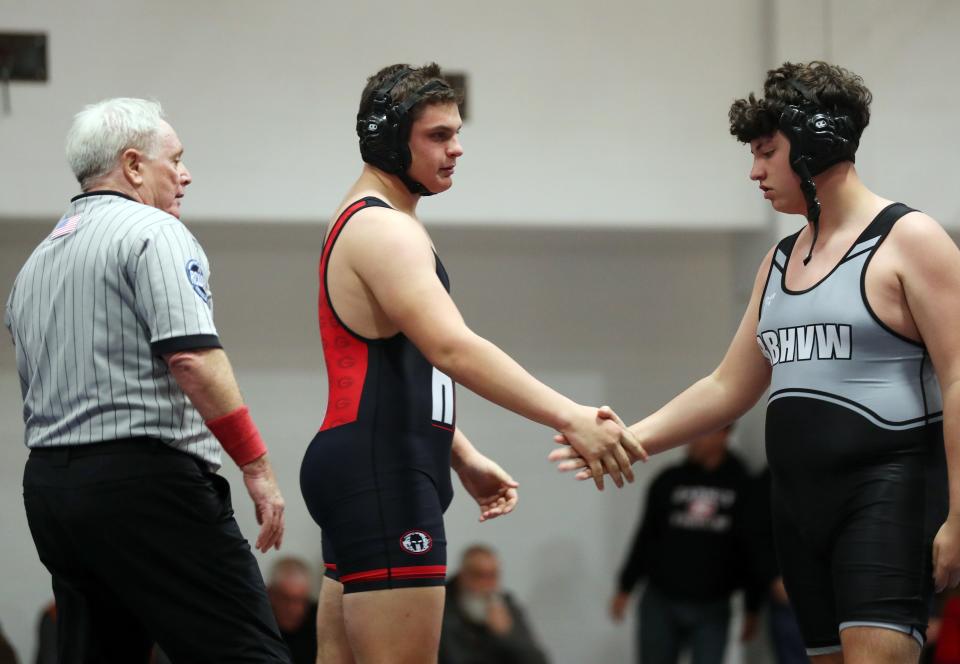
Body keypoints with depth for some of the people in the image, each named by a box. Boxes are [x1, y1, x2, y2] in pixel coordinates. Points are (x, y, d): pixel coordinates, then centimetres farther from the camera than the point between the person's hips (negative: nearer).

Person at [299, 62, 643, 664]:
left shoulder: (367, 223, 21)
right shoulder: (383, 230, -13)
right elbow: (452, 348, -27)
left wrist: (465, 458, 22)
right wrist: (571, 418, -33)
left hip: (371, 473, 11)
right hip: (381, 477, -11)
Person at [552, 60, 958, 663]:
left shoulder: (908, 240, -5)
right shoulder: (781, 262, 18)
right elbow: (729, 388, 22)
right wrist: (630, 439, 11)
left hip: (888, 495, -8)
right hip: (801, 500, 8)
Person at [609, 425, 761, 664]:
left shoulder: (741, 486, 0)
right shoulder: (669, 481, 5)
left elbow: (752, 552, 3)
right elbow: (646, 536, 12)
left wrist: (752, 609, 4)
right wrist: (625, 588, 12)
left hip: (712, 609, -2)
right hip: (660, 602, 2)